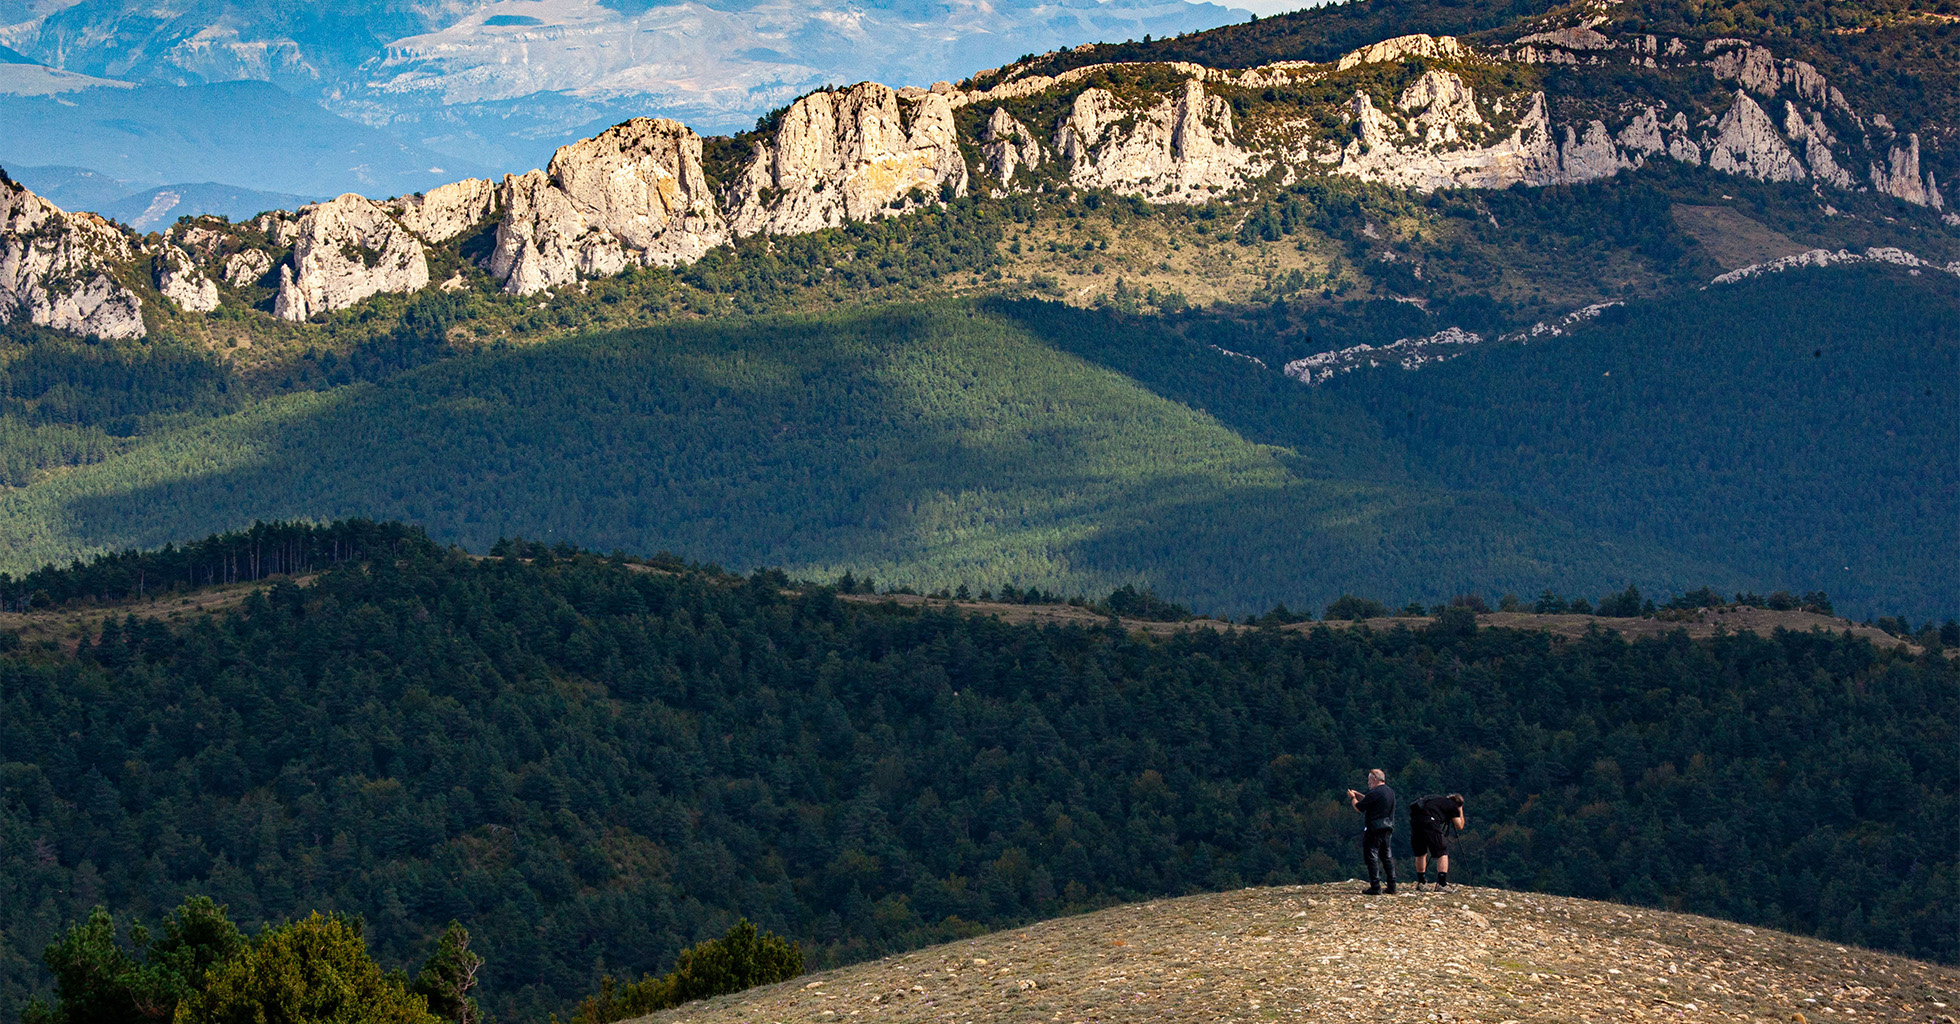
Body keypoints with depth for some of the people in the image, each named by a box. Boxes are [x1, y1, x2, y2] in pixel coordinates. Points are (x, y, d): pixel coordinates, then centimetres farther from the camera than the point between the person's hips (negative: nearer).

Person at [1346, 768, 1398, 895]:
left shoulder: (1375, 793, -16)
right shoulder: (1390, 792, 12)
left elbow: (1359, 807, -9)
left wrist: (1352, 797, 9)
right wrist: (1358, 795, 25)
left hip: (1374, 830, -8)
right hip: (1387, 830, 8)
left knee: (1372, 857, -3)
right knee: (1387, 857, 15)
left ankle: (1375, 887, -7)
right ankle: (1392, 887, 15)